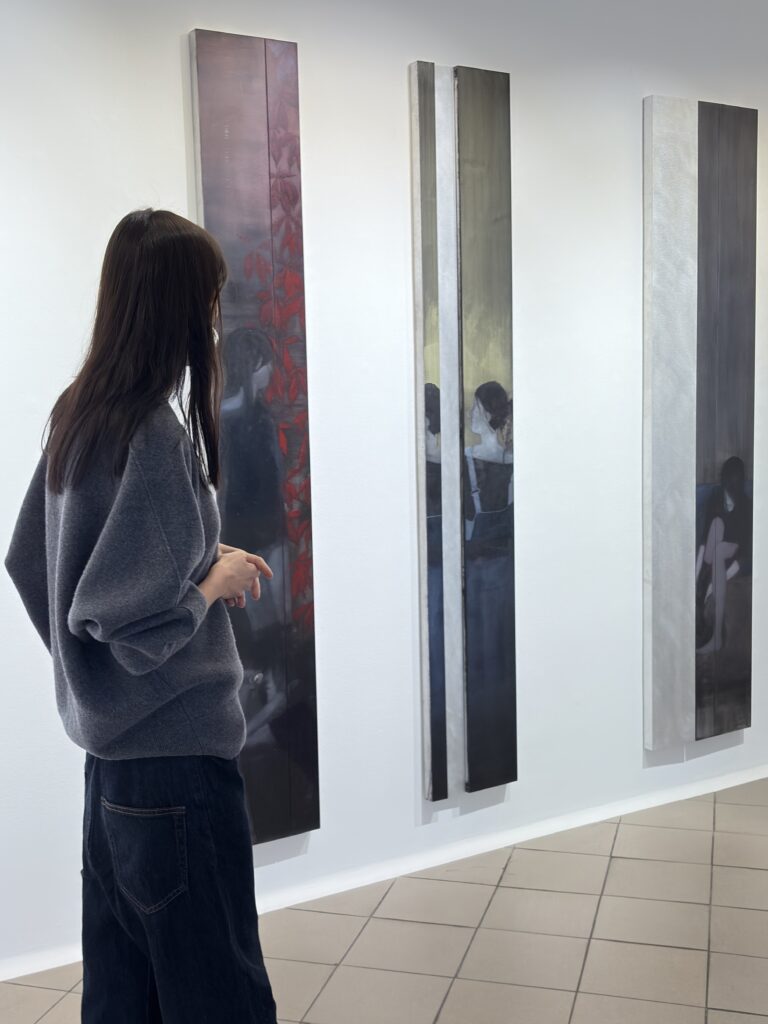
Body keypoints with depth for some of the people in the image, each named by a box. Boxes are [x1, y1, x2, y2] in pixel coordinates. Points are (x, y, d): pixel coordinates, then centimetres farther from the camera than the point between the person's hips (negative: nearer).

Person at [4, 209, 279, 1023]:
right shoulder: (155, 435, -21)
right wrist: (217, 580, -9)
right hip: (176, 753, -9)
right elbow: (132, 621, -27)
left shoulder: (76, 416, 5)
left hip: (108, 753, 9)